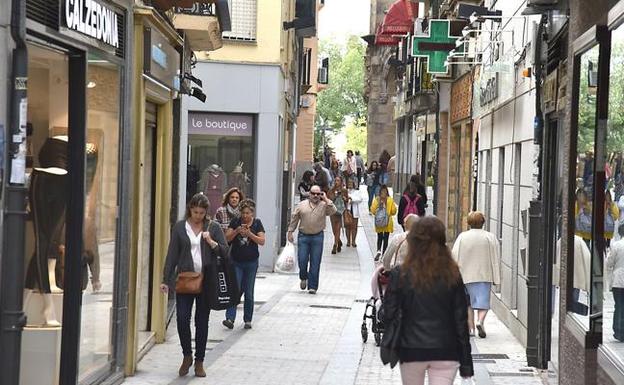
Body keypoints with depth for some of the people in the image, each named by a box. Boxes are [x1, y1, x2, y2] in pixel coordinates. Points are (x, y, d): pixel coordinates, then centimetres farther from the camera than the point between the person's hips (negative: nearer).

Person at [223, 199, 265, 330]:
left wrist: (249, 233, -20)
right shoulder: (235, 222, 1)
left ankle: (248, 320, 14)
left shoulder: (257, 223, 1)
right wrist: (236, 231, -20)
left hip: (251, 262, 0)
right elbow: (227, 238, -4)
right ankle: (230, 319, -14)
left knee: (248, 292, 6)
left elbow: (262, 241, -7)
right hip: (236, 262, 0)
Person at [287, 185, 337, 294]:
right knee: (302, 261, -2)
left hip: (317, 237, -1)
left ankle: (312, 286, 5)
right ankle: (303, 278, 28)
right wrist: (290, 232, 8)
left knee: (315, 263, -1)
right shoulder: (301, 205, 8)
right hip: (303, 236, 1)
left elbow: (333, 211, -14)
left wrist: (326, 199, -12)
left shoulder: (324, 205, 5)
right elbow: (294, 219, 11)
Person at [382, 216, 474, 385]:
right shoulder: (452, 275, -2)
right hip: (445, 352, 0)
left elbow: (389, 315, -8)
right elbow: (461, 320, -1)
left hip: (411, 351, 0)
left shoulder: (400, 275, -7)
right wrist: (466, 363, 5)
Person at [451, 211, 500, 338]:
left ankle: (471, 327, 11)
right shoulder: (490, 237, -1)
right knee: (483, 300, 4)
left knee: (468, 302, 12)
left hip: (466, 275, 0)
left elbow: (455, 256, -3)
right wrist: (496, 278, 3)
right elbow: (495, 258, -1)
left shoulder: (462, 237, -2)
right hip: (485, 275, 0)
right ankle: (480, 321, -20)